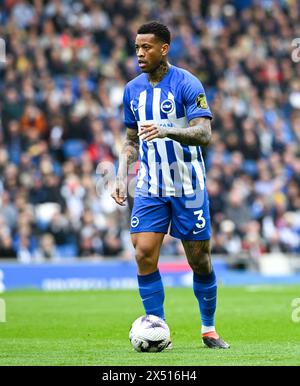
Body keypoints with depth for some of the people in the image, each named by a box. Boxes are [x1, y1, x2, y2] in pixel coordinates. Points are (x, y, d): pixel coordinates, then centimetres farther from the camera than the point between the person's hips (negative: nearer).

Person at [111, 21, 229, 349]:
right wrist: (121, 177, 4)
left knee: (200, 260, 3)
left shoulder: (187, 84, -10)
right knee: (144, 255, -10)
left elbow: (204, 134, -20)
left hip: (188, 187, -4)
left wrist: (166, 131, -36)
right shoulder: (132, 89, 6)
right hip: (149, 188, 4)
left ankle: (209, 330, 20)